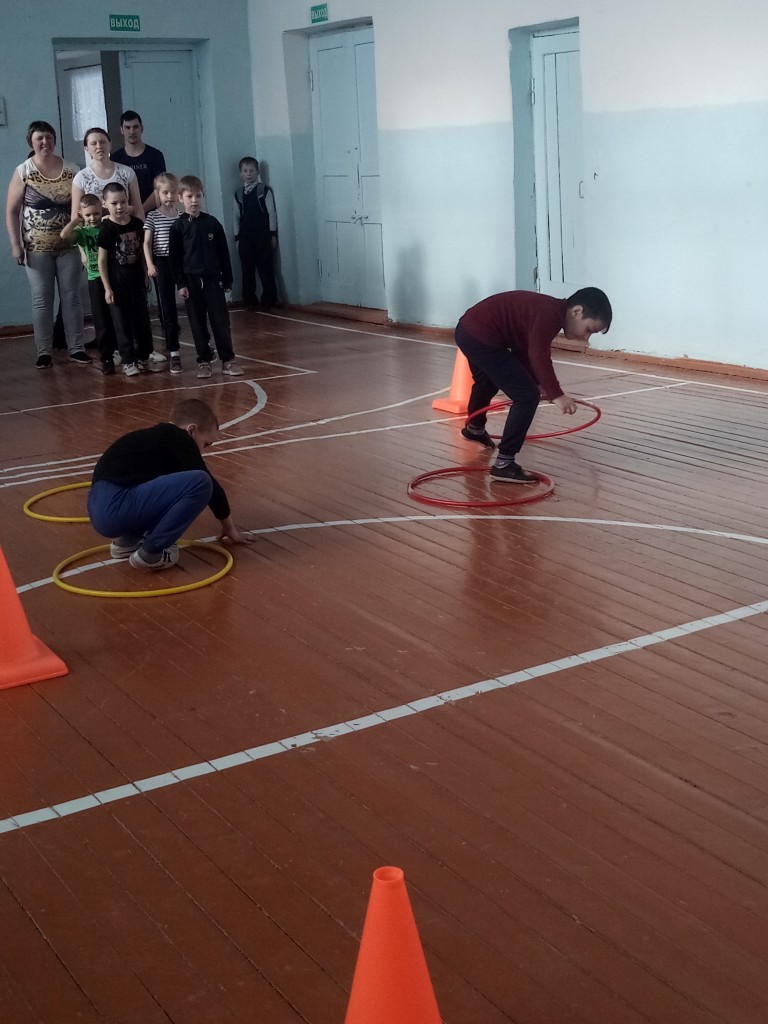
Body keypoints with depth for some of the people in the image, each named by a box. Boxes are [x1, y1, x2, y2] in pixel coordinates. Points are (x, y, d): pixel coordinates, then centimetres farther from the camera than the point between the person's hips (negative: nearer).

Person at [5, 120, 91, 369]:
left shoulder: (71, 170, 2)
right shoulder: (23, 172, -2)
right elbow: (12, 211, -1)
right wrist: (16, 245, -8)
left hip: (68, 246, 2)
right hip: (37, 248, -1)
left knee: (71, 298, 4)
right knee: (42, 301, 1)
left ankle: (76, 348, 11)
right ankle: (44, 352, 7)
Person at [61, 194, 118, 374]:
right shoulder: (82, 232, 2)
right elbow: (64, 235, -16)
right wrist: (75, 220, -6)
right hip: (96, 279, 0)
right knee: (101, 320, 3)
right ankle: (106, 358, 9)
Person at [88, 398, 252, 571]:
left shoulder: (159, 436, 27)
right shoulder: (178, 439, 1)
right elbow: (209, 483, 3)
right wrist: (229, 527, 18)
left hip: (102, 509, 10)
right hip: (115, 508, -10)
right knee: (200, 482, -15)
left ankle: (128, 540, 17)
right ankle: (150, 553, -6)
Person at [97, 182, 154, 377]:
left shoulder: (137, 224, 0)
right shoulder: (106, 229, -12)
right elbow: (102, 261, -10)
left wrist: (145, 276, 11)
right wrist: (107, 288, -12)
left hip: (136, 279, 5)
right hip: (117, 282, -4)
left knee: (142, 320, 11)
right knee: (122, 323, 2)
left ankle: (143, 357, 24)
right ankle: (128, 361, 8)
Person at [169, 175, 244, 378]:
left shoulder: (212, 223, 3)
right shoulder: (178, 227, -1)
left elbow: (224, 253, 6)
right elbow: (174, 258, -1)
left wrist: (227, 280, 5)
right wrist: (180, 284, -7)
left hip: (213, 279, 1)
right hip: (192, 281, -1)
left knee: (221, 320, 0)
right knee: (198, 323, 5)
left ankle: (228, 360, 5)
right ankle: (204, 361, 12)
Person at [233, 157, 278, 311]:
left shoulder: (265, 191, 1)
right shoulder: (238, 194, 10)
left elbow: (271, 213, 0)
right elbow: (236, 217, 13)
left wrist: (273, 234, -5)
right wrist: (237, 238, 8)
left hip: (263, 235, -3)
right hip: (245, 236, 3)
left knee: (266, 269, -4)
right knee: (247, 270, 4)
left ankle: (268, 301, 2)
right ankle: (249, 301, 12)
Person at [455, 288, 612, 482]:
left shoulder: (548, 311, 10)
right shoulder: (550, 315, -20)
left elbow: (525, 350, 16)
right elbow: (539, 356, -34)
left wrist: (537, 383, 5)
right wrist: (557, 395, -36)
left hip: (469, 331, 11)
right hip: (482, 339, -11)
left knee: (487, 382, 39)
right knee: (527, 396, -10)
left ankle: (474, 428, 68)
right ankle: (503, 465, -8)